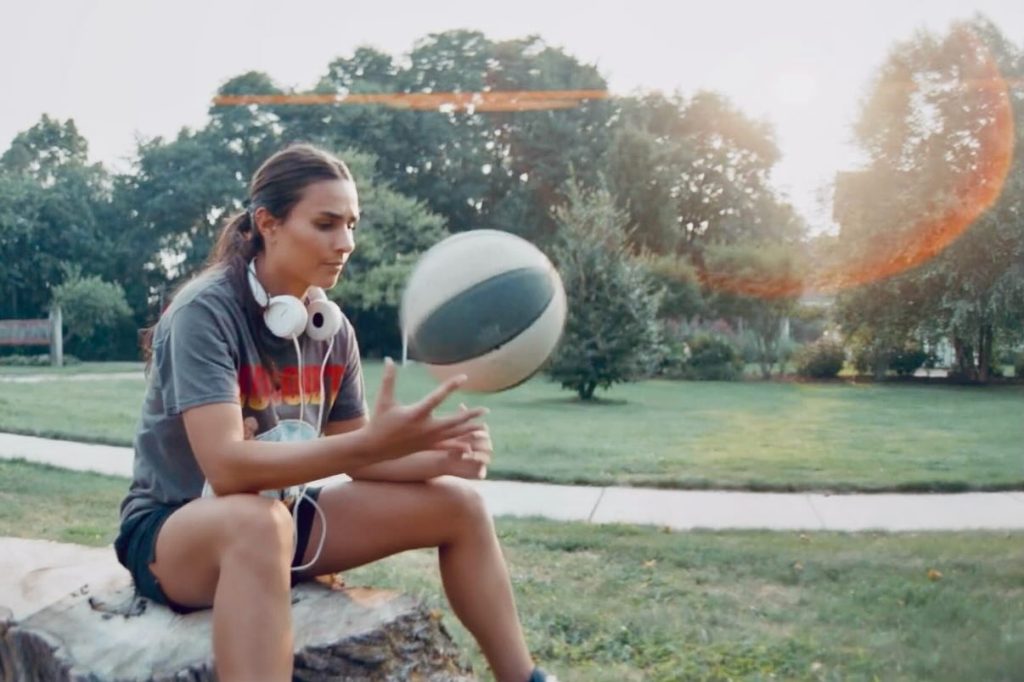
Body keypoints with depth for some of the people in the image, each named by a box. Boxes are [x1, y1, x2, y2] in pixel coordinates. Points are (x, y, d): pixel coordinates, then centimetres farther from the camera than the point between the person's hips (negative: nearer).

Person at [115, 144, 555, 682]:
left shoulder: (332, 327, -1)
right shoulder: (206, 312, -21)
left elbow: (351, 452, 5)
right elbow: (226, 466, -32)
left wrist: (439, 455, -15)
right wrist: (373, 441, -43)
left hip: (283, 516, 7)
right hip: (173, 529, -6)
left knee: (455, 503, -4)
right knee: (259, 521, -42)